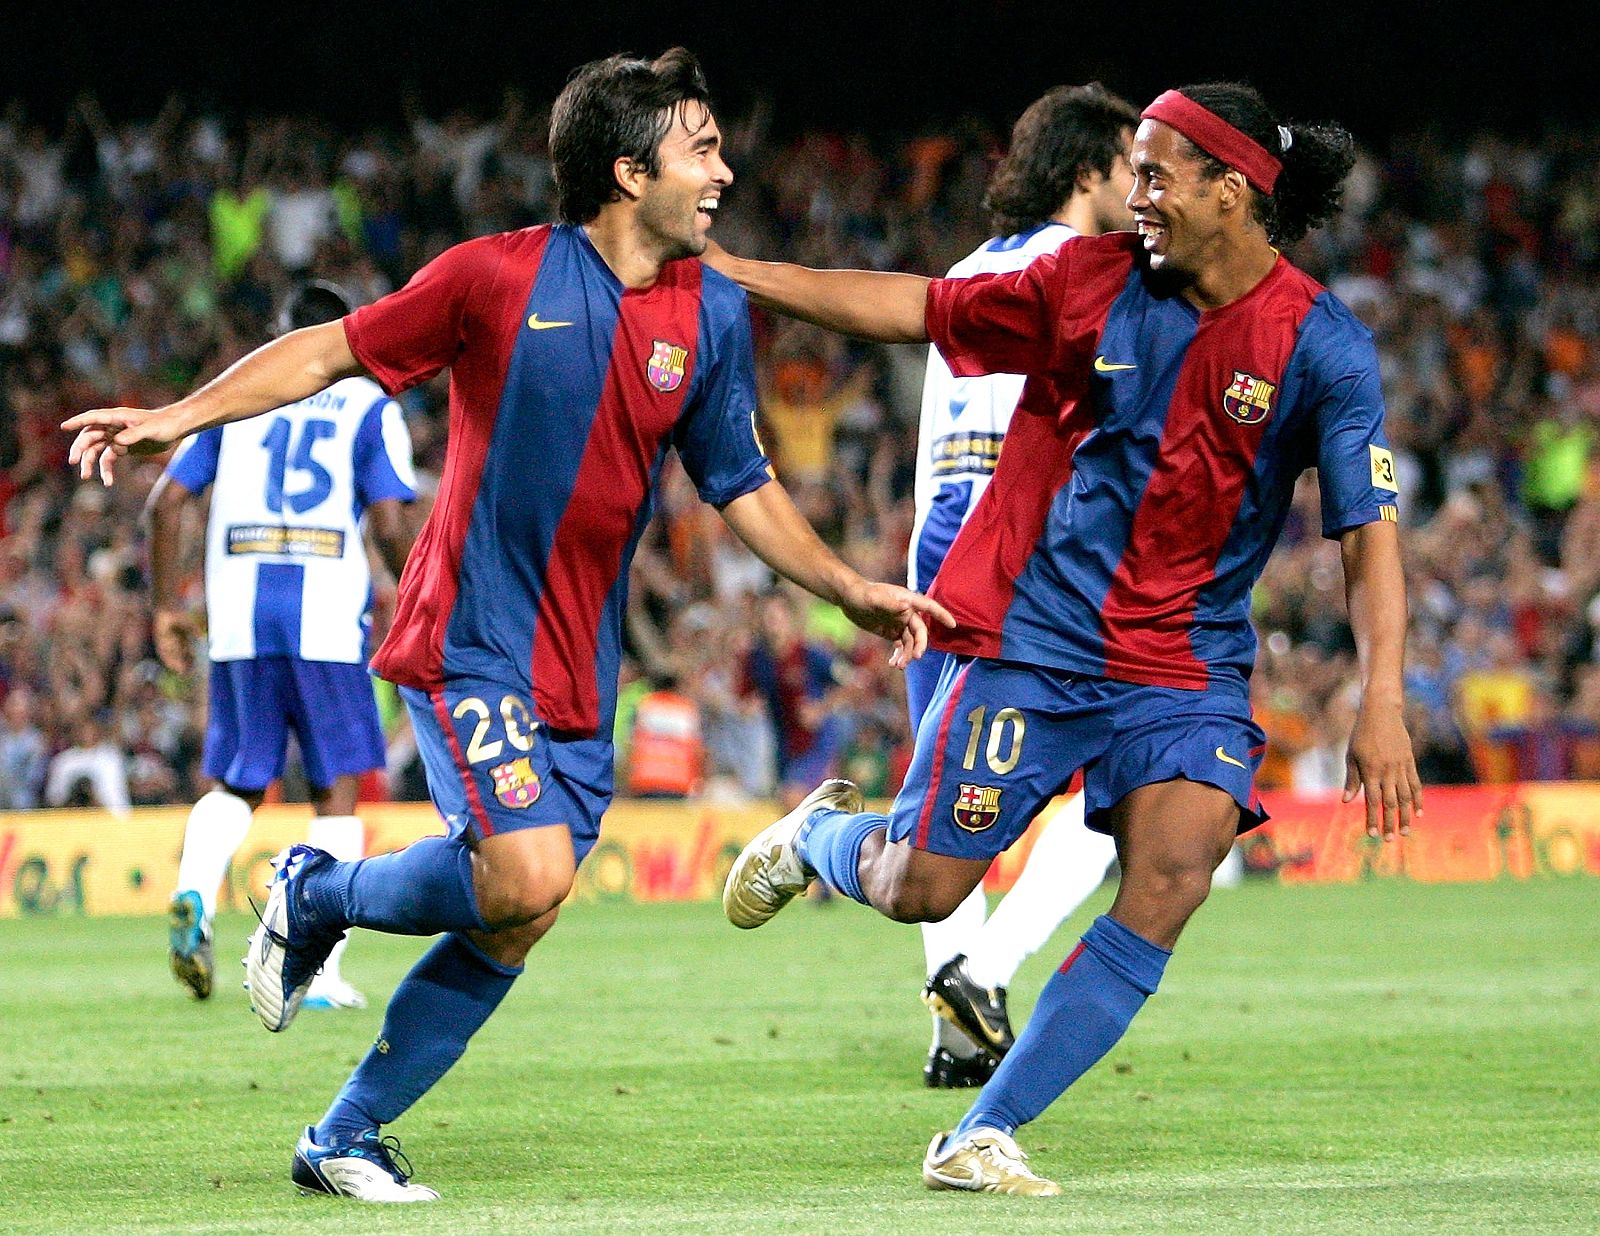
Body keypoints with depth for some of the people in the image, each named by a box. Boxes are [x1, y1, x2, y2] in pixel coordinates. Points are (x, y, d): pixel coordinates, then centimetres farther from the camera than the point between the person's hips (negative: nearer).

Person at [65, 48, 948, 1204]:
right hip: (470, 640, -6)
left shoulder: (714, 313, 4)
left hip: (581, 672, 6)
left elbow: (743, 488, 13)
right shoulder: (500, 275, -9)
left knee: (511, 929, 3)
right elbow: (337, 349, -2)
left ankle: (346, 1137, 18)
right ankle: (319, 894, 6)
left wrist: (852, 589, 2)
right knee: (528, 879, -22)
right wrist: (178, 417, -9)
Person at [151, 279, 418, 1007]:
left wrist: (165, 607, 13)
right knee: (337, 791, 6)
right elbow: (390, 526, -5)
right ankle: (320, 972, -2)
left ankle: (194, 892, -17)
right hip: (327, 613, -2)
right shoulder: (369, 407, 6)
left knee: (234, 785, 13)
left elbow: (166, 502, 6)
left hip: (239, 615, 2)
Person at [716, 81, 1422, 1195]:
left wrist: (1382, 707, -19)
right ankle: (820, 835, 37)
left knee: (1173, 876, -21)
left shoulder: (1323, 347, -7)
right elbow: (920, 309, 8)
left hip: (1186, 668, 0)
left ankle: (981, 1138, -12)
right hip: (1033, 635, 0)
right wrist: (733, 272, 5)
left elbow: (1369, 532, -8)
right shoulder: (1093, 281, -2)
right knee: (920, 887, -1)